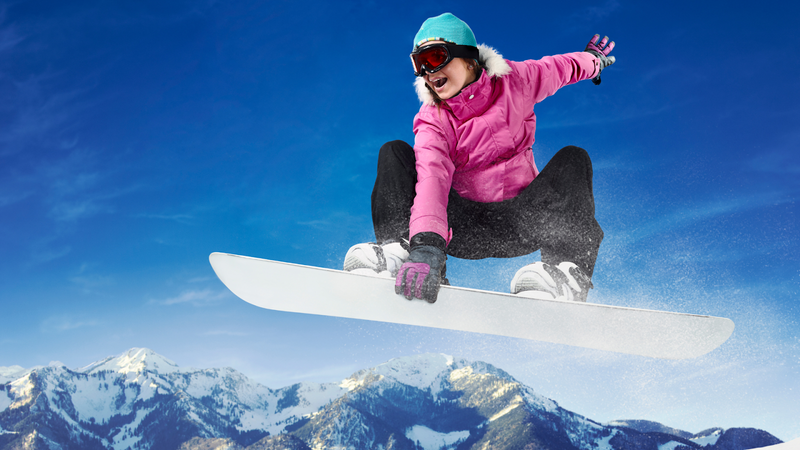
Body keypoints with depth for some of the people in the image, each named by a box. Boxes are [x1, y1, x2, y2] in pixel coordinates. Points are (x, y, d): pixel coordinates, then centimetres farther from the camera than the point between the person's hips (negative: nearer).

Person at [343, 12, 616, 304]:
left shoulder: (513, 80, -6)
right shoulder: (432, 121, -11)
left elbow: (559, 68, 16)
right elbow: (432, 179, -29)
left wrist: (592, 59, 40)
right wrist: (427, 246, -48)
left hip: (523, 222, 1)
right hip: (467, 229, -1)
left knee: (573, 158, -24)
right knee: (394, 153, -15)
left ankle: (569, 268, -39)